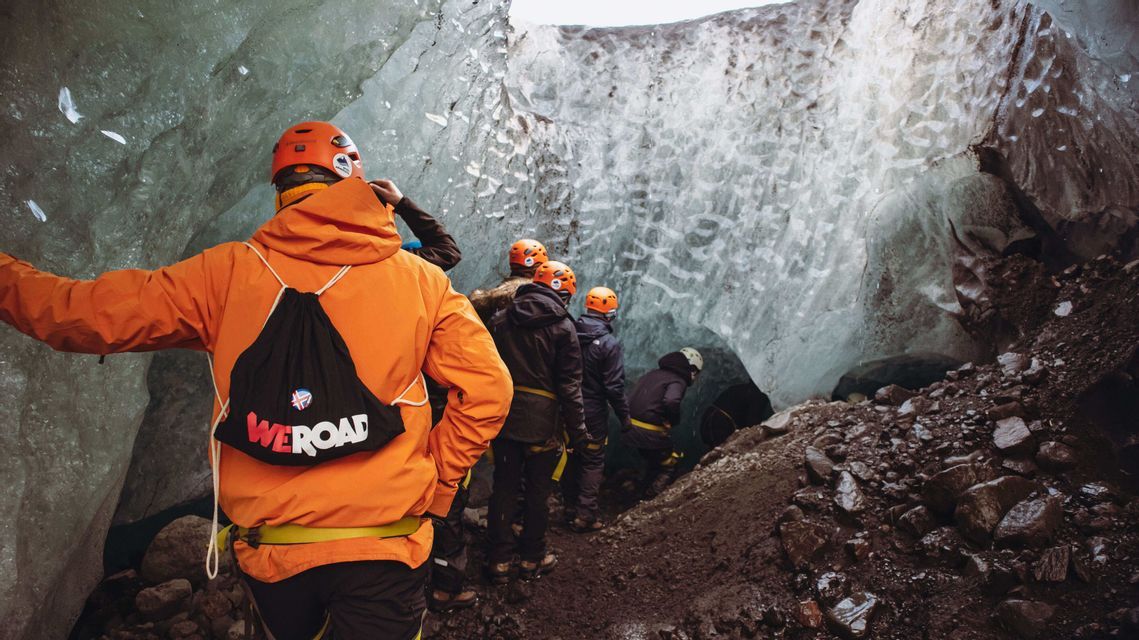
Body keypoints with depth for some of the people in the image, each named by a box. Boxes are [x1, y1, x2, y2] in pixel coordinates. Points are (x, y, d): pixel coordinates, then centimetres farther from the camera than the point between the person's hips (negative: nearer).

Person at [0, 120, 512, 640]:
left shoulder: (228, 273, -6)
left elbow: (82, 314, -3)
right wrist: (434, 485, 0)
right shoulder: (419, 278, -7)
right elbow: (486, 389, -10)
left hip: (268, 552, 4)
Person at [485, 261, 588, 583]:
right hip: (543, 422, -3)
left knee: (504, 487, 11)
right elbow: (569, 385, -10)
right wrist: (576, 429, -3)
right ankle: (531, 557, 23)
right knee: (537, 490, 11)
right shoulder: (562, 327, -8)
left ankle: (499, 560, 16)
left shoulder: (500, 319, 5)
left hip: (502, 419, 3)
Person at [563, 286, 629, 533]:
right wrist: (624, 416, -6)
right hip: (593, 413, -5)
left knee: (570, 459, 17)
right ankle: (586, 515, 10)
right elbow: (614, 386, -18)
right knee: (593, 462, 8)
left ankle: (571, 509, 29)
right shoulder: (609, 344, -17)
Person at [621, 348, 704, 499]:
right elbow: (671, 401, -29)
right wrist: (674, 420, -11)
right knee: (668, 468, 13)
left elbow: (632, 398, 17)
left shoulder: (653, 374, 15)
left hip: (630, 428, 8)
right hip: (651, 434, -8)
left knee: (653, 463, 28)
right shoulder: (678, 381, -9)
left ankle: (643, 497, 34)